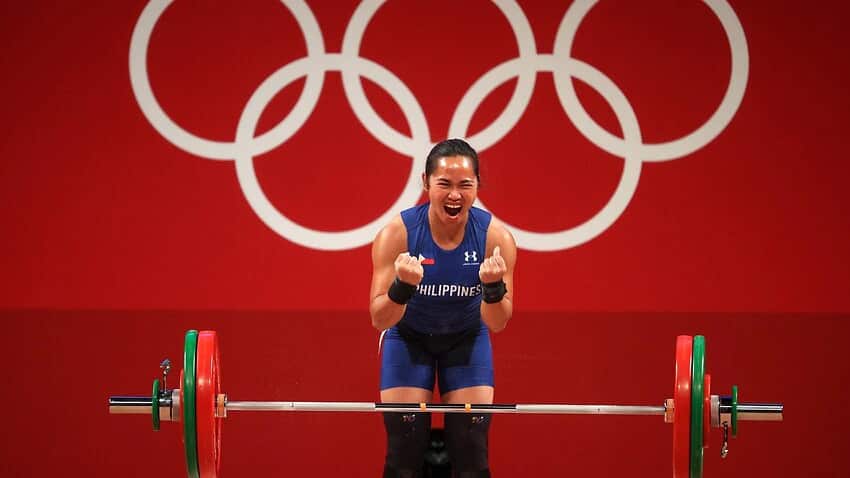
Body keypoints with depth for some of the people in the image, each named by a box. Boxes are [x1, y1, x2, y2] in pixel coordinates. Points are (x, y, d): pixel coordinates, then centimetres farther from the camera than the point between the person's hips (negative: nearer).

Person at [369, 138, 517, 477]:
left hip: (467, 338, 1)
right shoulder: (396, 234, -27)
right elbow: (380, 320, -26)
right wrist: (402, 287, -47)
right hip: (408, 337, -1)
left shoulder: (495, 236, -24)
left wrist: (494, 288, -43)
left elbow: (497, 324, -21)